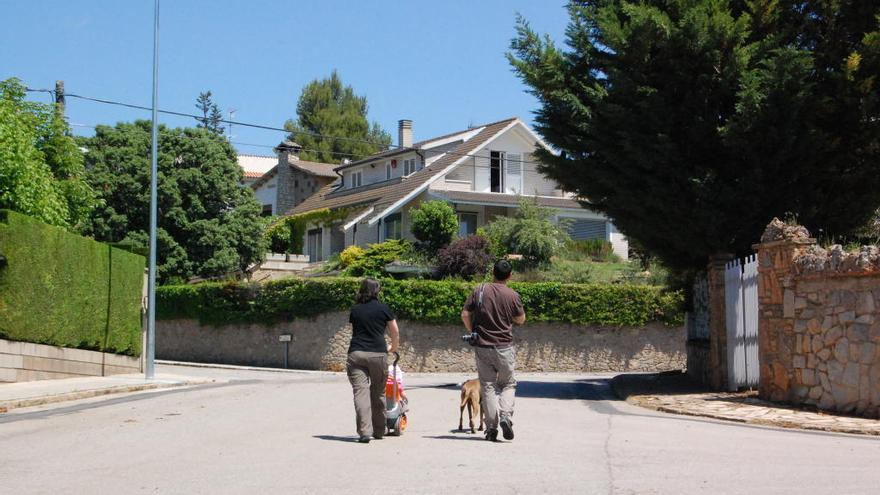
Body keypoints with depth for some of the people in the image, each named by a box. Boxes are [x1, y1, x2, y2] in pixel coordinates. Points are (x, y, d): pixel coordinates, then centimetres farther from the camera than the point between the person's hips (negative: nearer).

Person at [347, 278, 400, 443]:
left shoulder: (355, 310, 13)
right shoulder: (383, 308, 6)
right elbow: (395, 333, 13)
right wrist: (393, 348, 32)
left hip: (356, 354, 1)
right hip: (377, 354, -1)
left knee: (360, 392, -4)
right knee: (378, 393, 13)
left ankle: (364, 431, -15)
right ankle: (379, 431, 22)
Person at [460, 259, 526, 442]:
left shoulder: (480, 291, -2)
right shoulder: (513, 295, -7)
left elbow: (465, 315, -1)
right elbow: (521, 319, 6)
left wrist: (473, 332, 13)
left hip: (482, 346, 2)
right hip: (504, 347, -1)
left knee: (488, 386, 8)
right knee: (508, 384, 14)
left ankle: (491, 428, 5)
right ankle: (506, 416, -8)